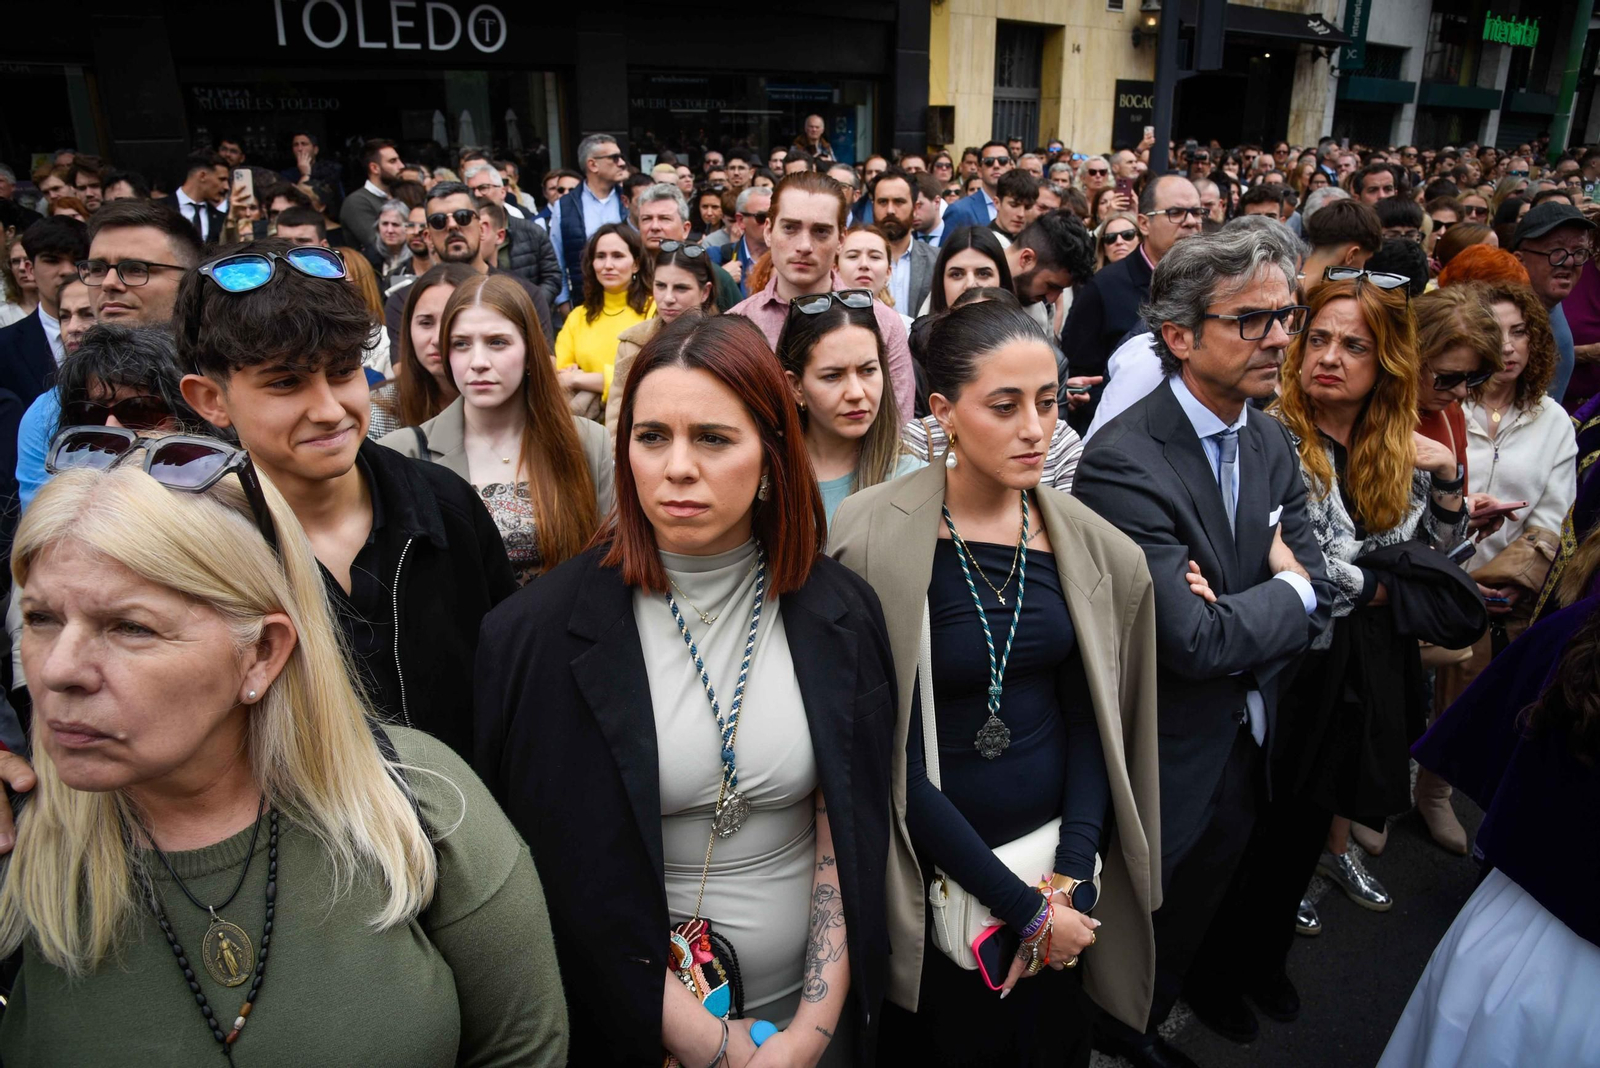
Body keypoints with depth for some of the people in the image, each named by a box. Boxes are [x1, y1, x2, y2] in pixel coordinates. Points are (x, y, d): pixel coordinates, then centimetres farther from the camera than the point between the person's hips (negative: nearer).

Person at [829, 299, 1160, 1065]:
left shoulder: (1086, 541, -6)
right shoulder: (878, 540, -19)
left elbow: (1090, 715, 1)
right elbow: (889, 751, -17)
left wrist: (1074, 872, -9)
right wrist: (1021, 907, -15)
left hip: (1057, 851, 4)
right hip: (937, 867, -4)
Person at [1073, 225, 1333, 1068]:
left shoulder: (1273, 444, -1)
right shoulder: (1122, 462, -27)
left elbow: (1315, 604, -3)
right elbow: (1191, 640, -30)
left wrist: (1236, 622, -22)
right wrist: (1286, 591, -14)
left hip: (1245, 747, 8)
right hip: (1160, 763, -7)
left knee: (1191, 915, 28)